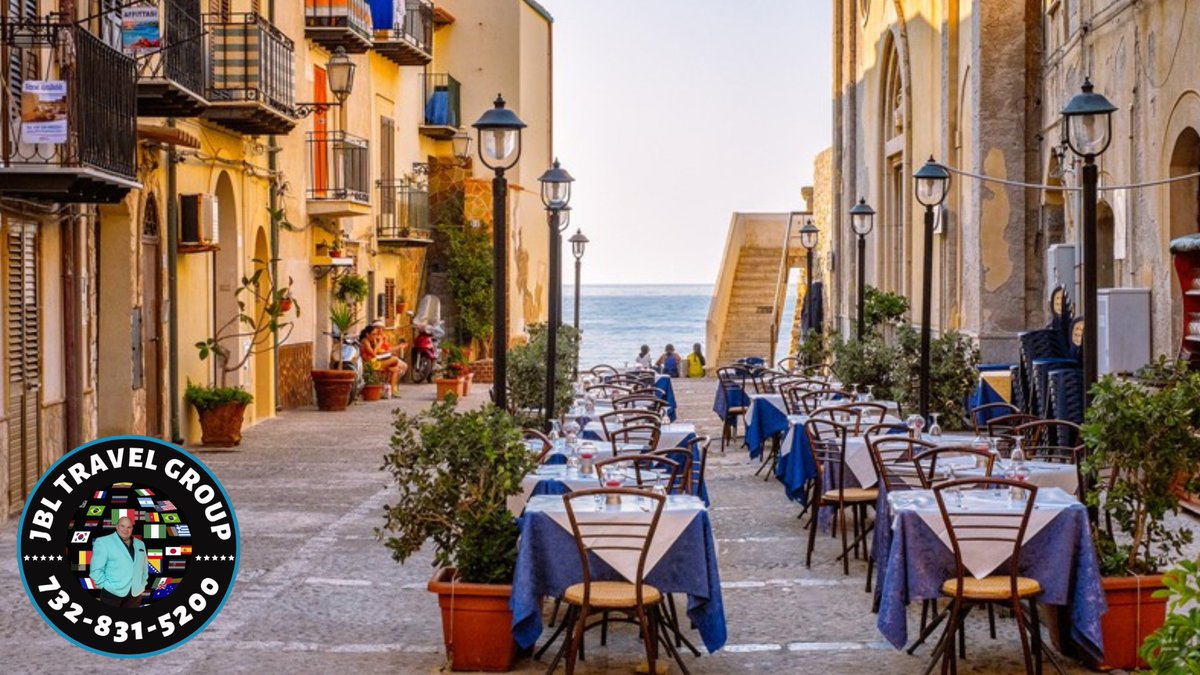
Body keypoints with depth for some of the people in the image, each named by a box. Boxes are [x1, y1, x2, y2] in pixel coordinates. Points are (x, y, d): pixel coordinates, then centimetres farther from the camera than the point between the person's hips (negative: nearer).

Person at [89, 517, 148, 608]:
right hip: (112, 594, -5)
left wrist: (142, 584, 13)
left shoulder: (140, 544, 17)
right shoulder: (103, 542, -2)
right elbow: (96, 569, -7)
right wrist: (105, 586, -12)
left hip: (135, 594, 5)